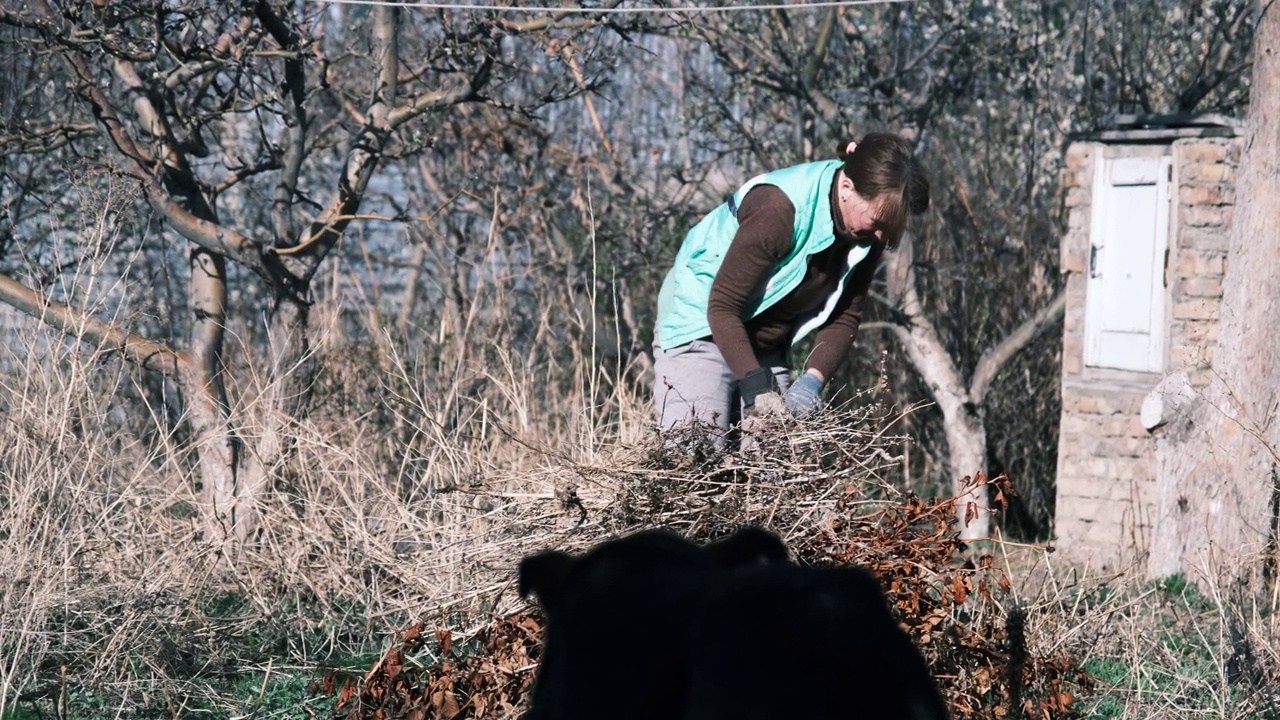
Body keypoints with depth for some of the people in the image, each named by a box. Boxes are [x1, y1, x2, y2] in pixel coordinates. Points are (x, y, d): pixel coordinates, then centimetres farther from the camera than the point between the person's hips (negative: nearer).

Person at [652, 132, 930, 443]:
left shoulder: (867, 235, -10)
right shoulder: (777, 208, -30)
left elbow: (844, 318, -3)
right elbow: (722, 307, -25)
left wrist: (812, 380, -21)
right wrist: (757, 388, -33)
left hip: (766, 347, 7)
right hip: (702, 328, -7)